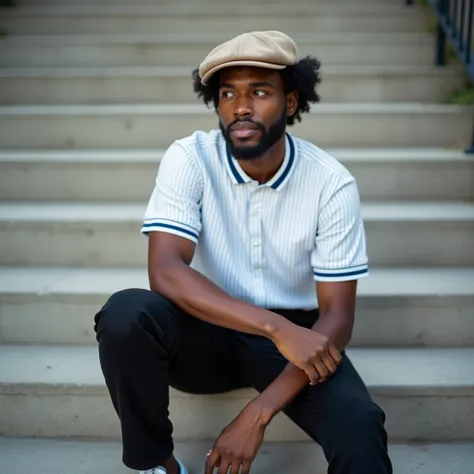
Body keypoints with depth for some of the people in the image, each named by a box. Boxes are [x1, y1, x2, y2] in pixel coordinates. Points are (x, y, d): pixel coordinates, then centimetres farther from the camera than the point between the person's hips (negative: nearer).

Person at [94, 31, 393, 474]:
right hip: (210, 331, 2)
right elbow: (165, 271, -25)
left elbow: (337, 315, -14)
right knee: (125, 313, -30)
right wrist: (276, 327, -36)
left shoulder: (332, 183, -14)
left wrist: (259, 413, -25)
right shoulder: (189, 159, -14)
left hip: (296, 336, -1)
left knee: (359, 428, -32)